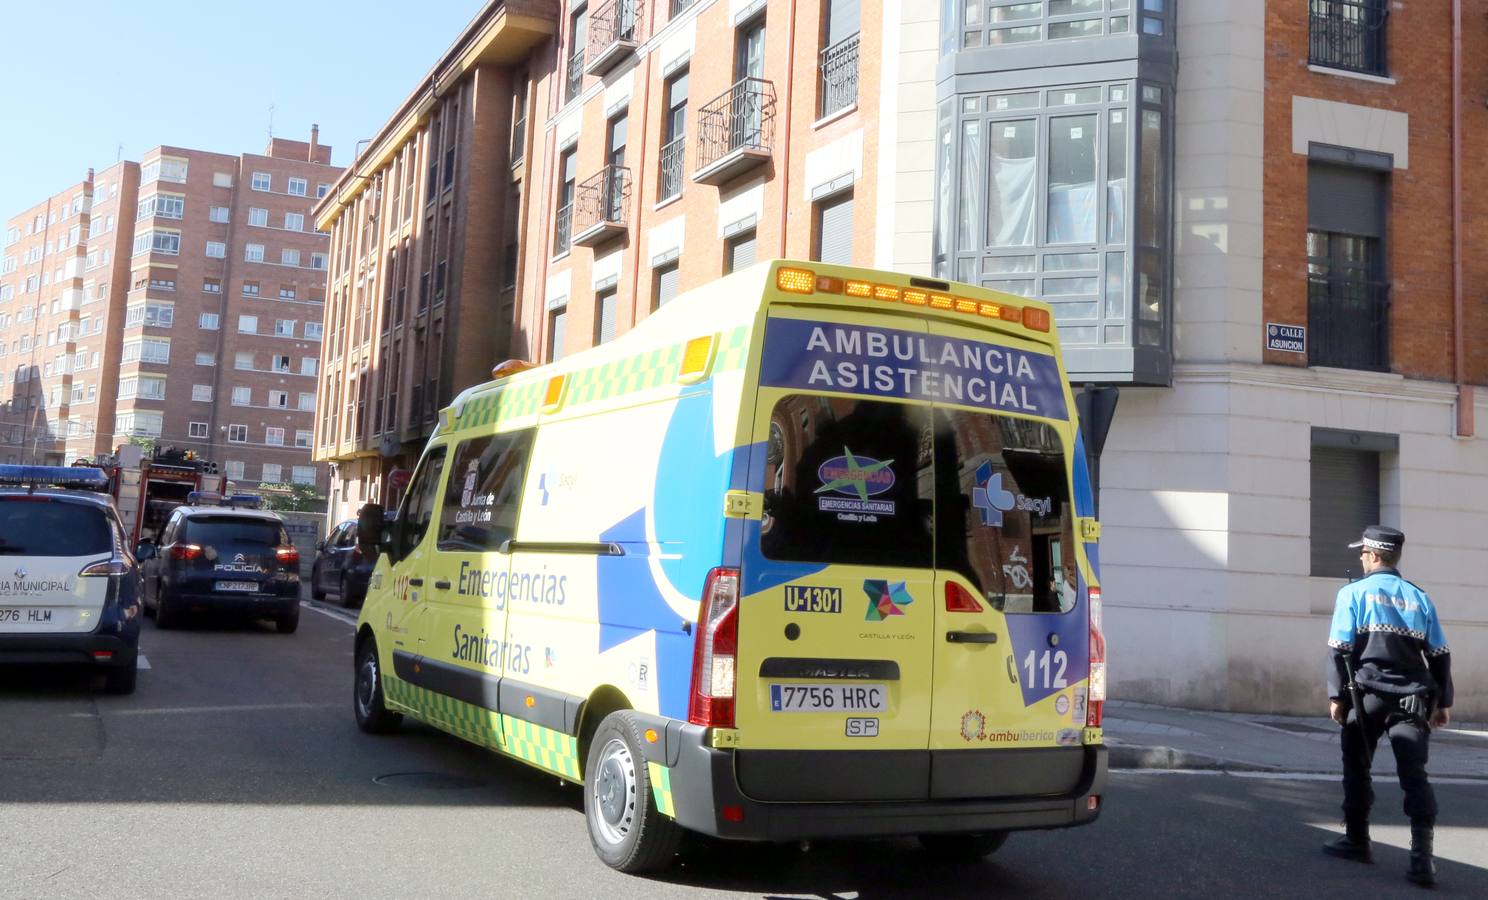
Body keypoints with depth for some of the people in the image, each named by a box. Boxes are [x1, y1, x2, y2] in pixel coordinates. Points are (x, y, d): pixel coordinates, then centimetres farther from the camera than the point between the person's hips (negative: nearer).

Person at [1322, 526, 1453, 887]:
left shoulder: (1353, 593, -1)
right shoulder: (1419, 598, 11)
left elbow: (1340, 649, -6)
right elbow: (1439, 655, 10)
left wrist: (1336, 696, -2)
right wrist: (1443, 702, 17)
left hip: (1367, 695, -3)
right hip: (1412, 700, 3)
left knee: (1357, 770, 12)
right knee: (1415, 776, 0)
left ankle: (1357, 841, 20)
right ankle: (1422, 857, -10)